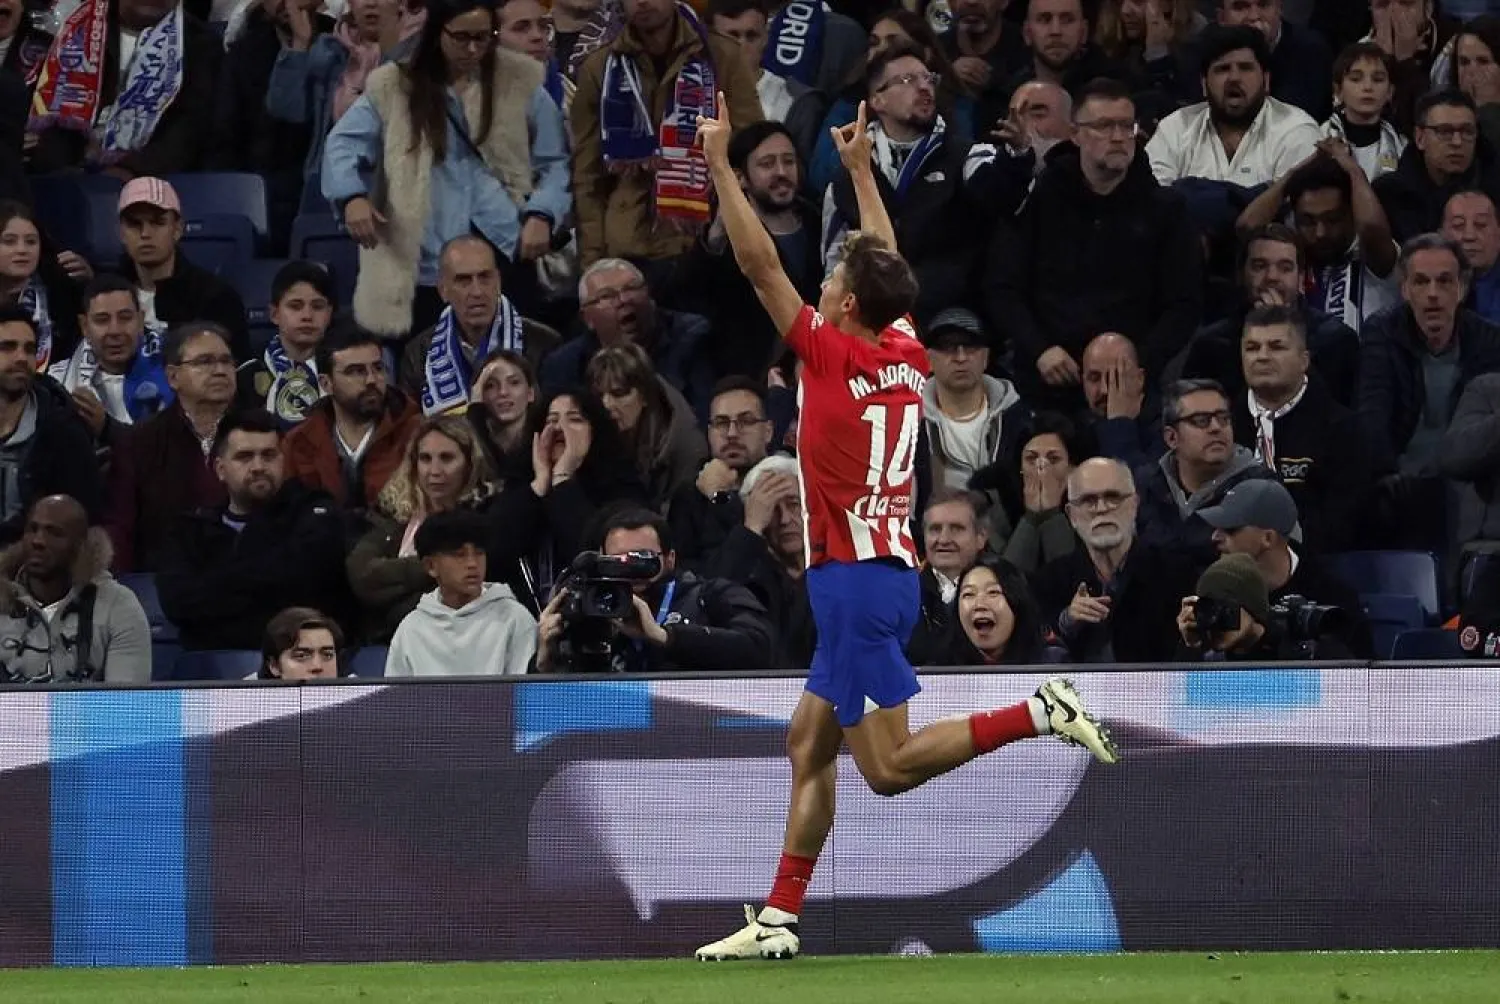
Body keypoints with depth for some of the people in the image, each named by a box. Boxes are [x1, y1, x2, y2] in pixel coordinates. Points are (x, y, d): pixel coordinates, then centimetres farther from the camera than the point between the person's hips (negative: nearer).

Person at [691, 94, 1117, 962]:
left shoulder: (834, 356, -11)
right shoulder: (911, 359, 7)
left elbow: (759, 262, -9)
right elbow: (889, 267, 25)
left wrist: (721, 163, -2)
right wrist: (860, 169, 35)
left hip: (853, 579, -9)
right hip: (892, 574, 9)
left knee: (890, 766, -8)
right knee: (808, 744, 11)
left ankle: (1041, 715, -17)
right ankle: (780, 921, 10)